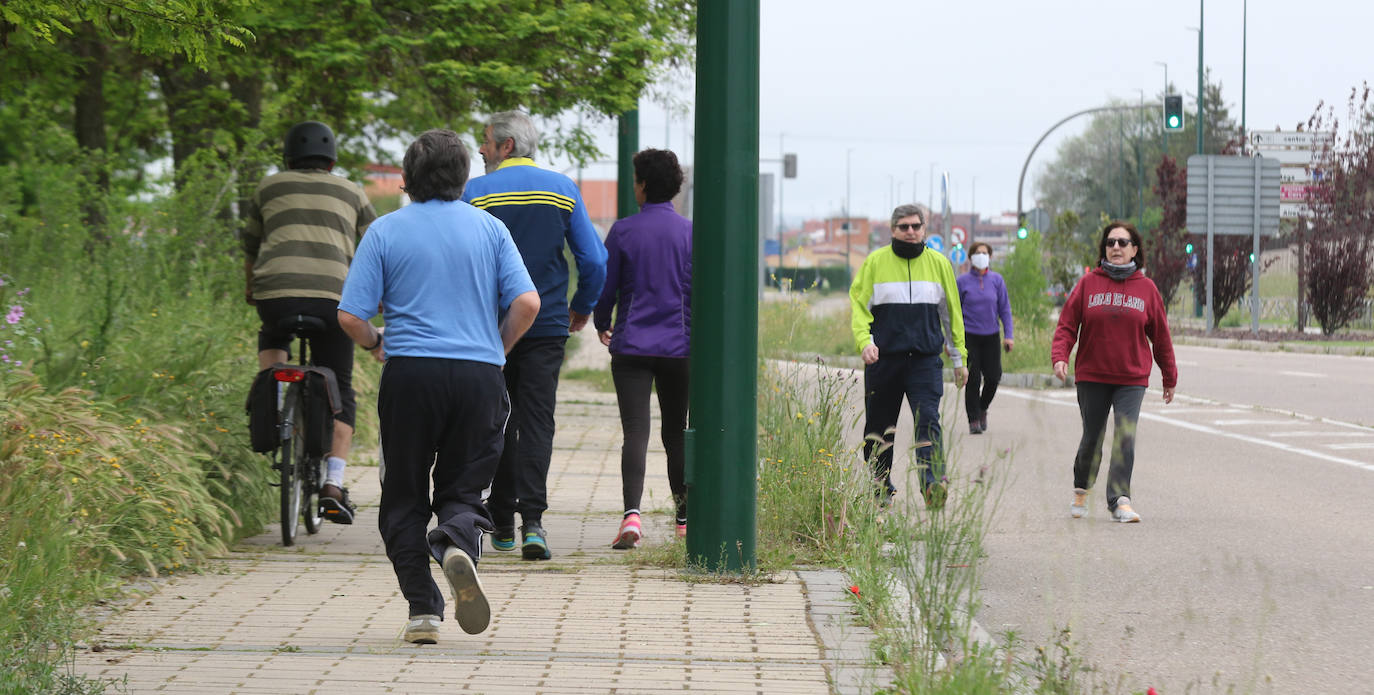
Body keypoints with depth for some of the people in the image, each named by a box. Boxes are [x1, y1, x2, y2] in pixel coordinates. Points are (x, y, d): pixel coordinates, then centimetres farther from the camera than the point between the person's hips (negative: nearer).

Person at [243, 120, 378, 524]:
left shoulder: (269, 187, 24)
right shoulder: (350, 193, 23)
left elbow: (251, 249, 34)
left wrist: (252, 290, 51)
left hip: (276, 291, 1)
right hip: (334, 295, 0)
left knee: (272, 339, 36)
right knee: (340, 394, 11)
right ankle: (332, 487, -1)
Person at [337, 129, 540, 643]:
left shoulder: (386, 231, 2)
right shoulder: (489, 228, 6)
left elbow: (350, 315, -3)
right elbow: (526, 302, -3)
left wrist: (374, 344, 17)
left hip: (410, 373, -1)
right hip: (479, 374, 1)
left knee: (404, 498, 9)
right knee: (463, 488, 11)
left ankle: (422, 610, -2)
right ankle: (458, 542, -22)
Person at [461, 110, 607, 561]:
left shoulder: (476, 193, -6)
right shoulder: (564, 191, 2)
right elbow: (594, 261, 1)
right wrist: (582, 307, 17)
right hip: (547, 326, 1)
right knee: (537, 422, -1)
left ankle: (502, 523, 13)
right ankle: (532, 520, -16)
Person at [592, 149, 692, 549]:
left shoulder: (623, 231, -1)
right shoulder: (689, 232, 2)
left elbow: (606, 286, 3)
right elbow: (696, 290, 1)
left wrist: (601, 325, 21)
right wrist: (696, 340, 12)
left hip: (631, 346, -2)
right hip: (678, 347, 2)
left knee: (635, 431, -8)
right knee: (675, 432, 15)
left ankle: (632, 513, -27)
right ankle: (684, 517, 21)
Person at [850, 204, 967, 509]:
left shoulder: (938, 264, 8)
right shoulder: (875, 262, 3)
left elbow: (952, 312, 15)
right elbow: (859, 306, 2)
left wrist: (958, 358, 15)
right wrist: (864, 341, -16)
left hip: (925, 359, 0)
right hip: (883, 358, 0)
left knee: (928, 419, -16)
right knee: (879, 427, 8)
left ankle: (933, 484, -25)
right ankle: (881, 489, 23)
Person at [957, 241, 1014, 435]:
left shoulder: (997, 280, 4)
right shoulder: (963, 281, -1)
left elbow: (1004, 308, 8)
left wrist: (1008, 335, 0)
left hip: (991, 337, 2)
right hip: (969, 337, -2)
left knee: (993, 377, -2)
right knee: (972, 380, -6)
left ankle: (983, 408, 26)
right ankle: (974, 420, 3)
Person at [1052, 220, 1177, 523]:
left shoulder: (1146, 288, 3)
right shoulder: (1088, 284, 1)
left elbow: (1160, 336, 9)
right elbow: (1067, 324, 1)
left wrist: (1170, 377, 14)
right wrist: (1059, 356, -15)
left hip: (1132, 379, 0)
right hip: (1091, 376, 0)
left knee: (1125, 436, -14)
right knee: (1092, 438, 10)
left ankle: (1120, 500, -13)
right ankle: (1081, 490, 34)